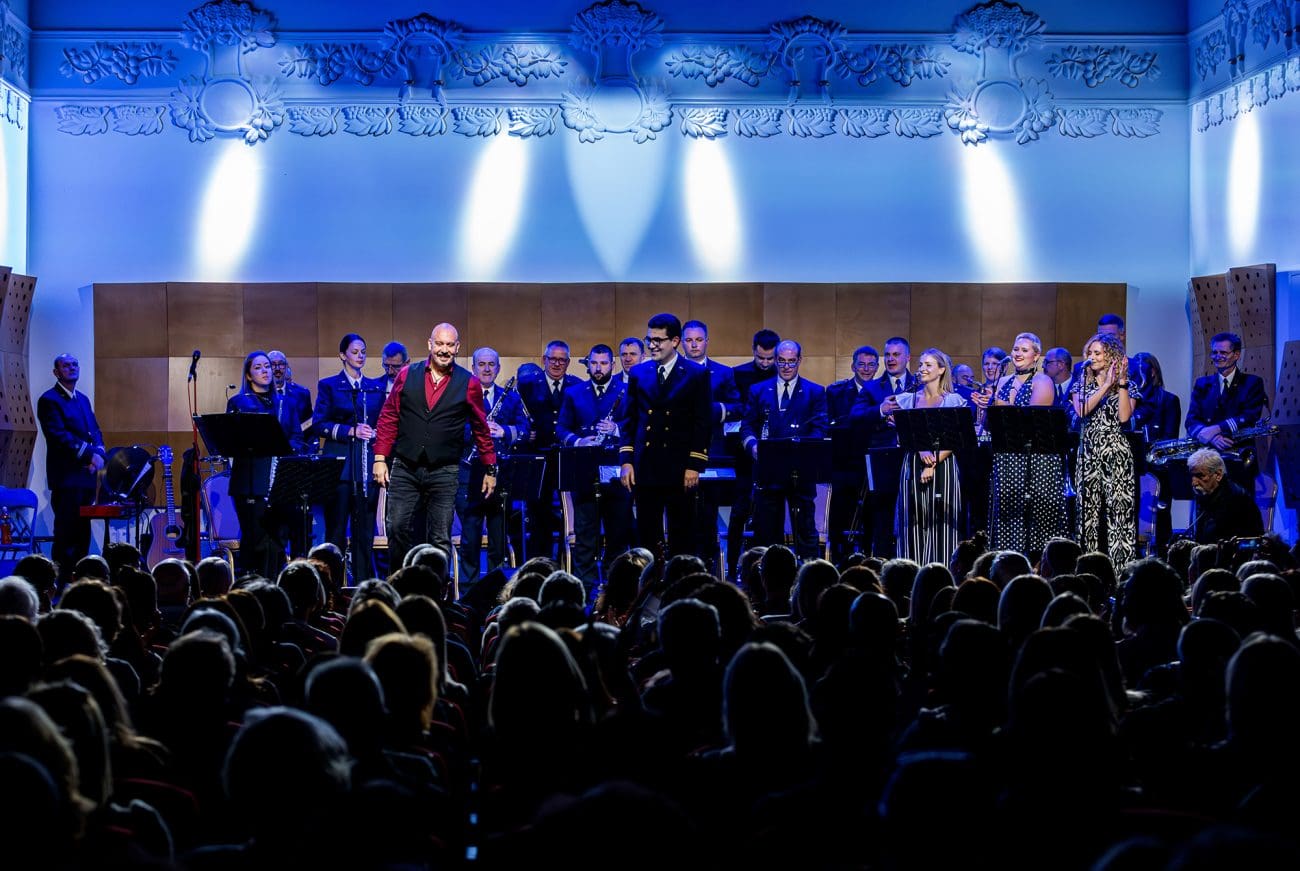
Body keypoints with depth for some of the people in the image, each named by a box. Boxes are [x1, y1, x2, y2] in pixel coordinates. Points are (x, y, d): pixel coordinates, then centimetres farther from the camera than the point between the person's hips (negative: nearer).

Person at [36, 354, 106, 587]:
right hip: (66, 477, -8)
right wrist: (88, 454, -18)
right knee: (66, 533, -8)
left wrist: (99, 454, -5)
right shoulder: (49, 400, -5)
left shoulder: (83, 399, 20)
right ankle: (62, 583, -7)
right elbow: (59, 436, -15)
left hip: (87, 476, 8)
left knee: (83, 534, 8)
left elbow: (95, 431, 16)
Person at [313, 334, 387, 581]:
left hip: (367, 467, 3)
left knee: (365, 533, 3)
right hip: (339, 465, -3)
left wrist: (375, 433, -4)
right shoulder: (329, 386, 4)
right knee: (336, 531, -1)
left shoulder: (376, 387, 13)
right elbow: (318, 424, -4)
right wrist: (351, 431, -15)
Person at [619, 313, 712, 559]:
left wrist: (694, 466, -8)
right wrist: (626, 460, 1)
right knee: (646, 535, 6)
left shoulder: (697, 375, -1)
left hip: (680, 469, -3)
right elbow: (628, 420, 10)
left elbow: (702, 424, -3)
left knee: (682, 538, 2)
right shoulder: (639, 373, 9)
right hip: (645, 467, 3)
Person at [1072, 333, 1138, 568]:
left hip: (1116, 453, -3)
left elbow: (1124, 416, -11)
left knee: (1118, 509, -9)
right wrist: (1106, 385, -10)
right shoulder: (1082, 385, 12)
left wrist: (1122, 383, -11)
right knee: (1088, 508, 1)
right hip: (1089, 453, 3)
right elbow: (1081, 411, -8)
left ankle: (1121, 565, -10)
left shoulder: (1127, 386, 6)